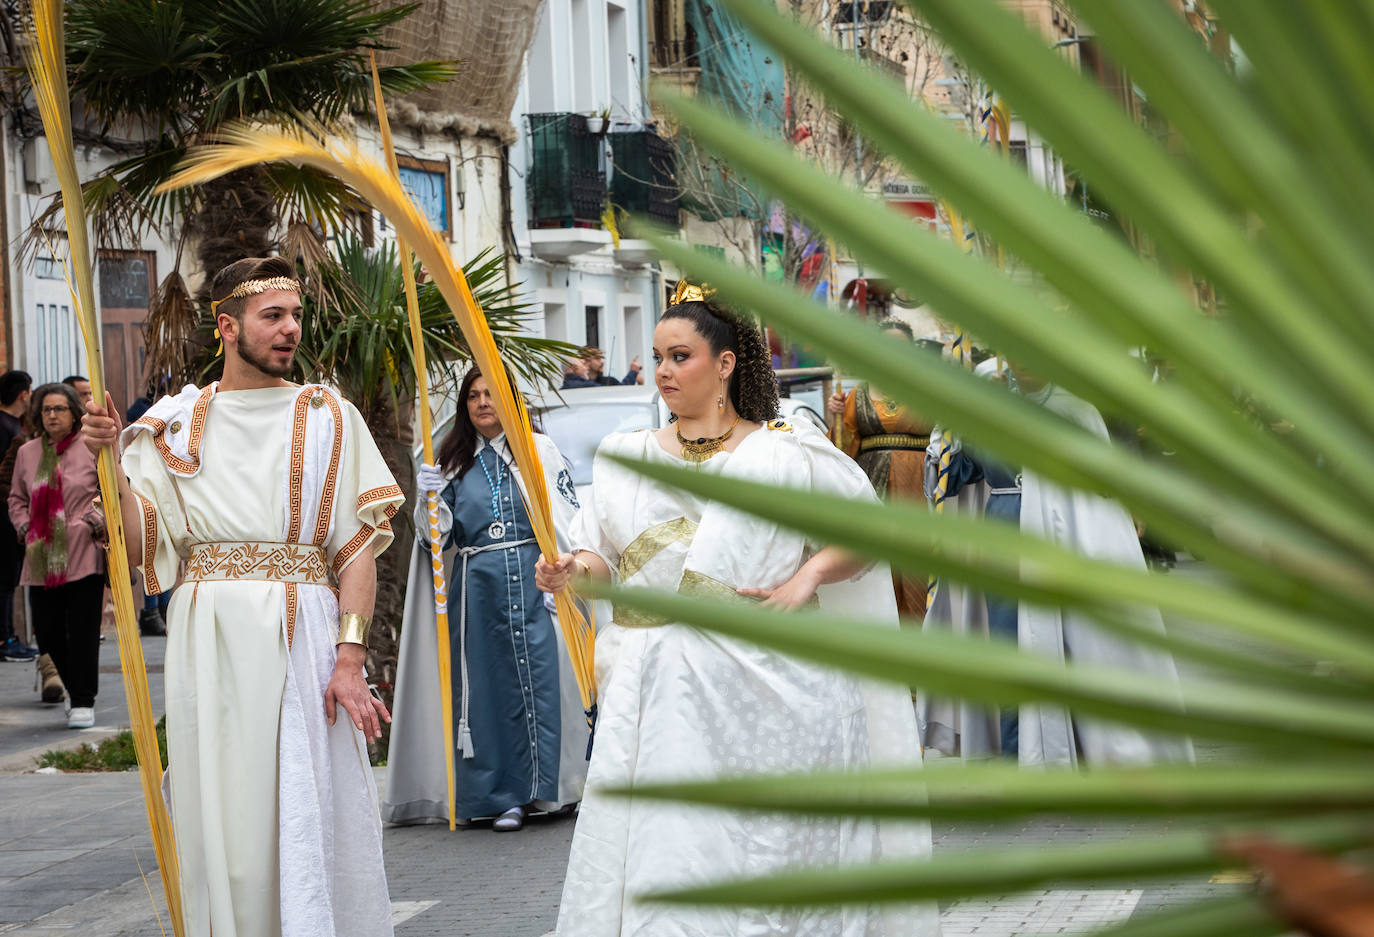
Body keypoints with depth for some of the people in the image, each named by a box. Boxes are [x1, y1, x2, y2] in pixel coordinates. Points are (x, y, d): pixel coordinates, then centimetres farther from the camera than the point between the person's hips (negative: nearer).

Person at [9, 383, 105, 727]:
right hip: (42, 557, 4)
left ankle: (83, 702, 1)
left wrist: (97, 520, -9)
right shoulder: (27, 453, 12)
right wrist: (25, 526, 4)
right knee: (47, 632, 5)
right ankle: (80, 689, 23)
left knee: (82, 631, -6)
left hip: (82, 554, -4)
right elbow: (17, 499, 21)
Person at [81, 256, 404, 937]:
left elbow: (359, 547, 0)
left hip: (305, 638, -1)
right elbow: (140, 546, 4)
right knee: (223, 822, 2)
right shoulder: (174, 425, 11)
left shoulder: (328, 418, 8)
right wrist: (109, 464, -10)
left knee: (313, 821, -4)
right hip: (209, 643, 1)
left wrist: (349, 659, -11)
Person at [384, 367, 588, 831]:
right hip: (477, 585, 2)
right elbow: (438, 539, 12)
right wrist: (429, 497, -7)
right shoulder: (455, 462, 14)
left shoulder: (539, 449, 7)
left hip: (534, 578, -2)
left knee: (543, 675, -7)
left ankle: (548, 783, 0)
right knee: (491, 685, 1)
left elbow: (568, 517, 2)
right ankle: (506, 797, 4)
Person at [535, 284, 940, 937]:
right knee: (656, 853, -4)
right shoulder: (624, 457, 12)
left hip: (762, 689, -2)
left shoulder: (784, 455, 3)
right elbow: (605, 554, 10)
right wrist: (575, 570, -12)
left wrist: (808, 576, -8)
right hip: (659, 695, 2)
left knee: (759, 848, -3)